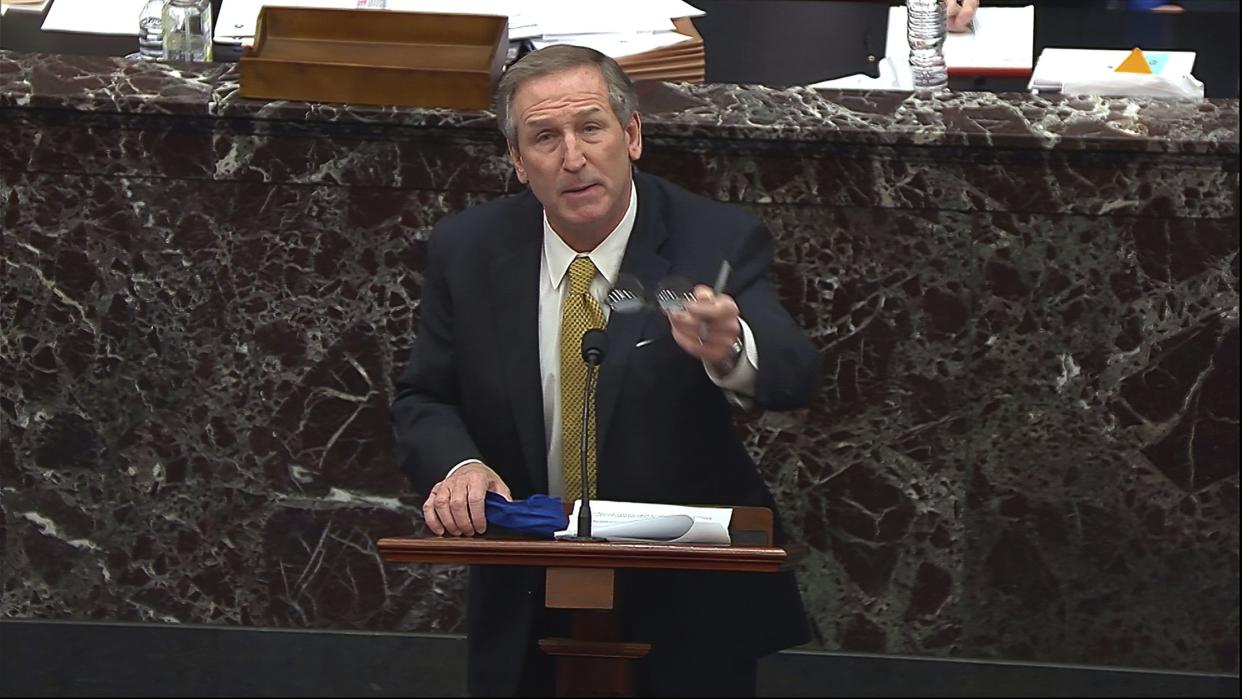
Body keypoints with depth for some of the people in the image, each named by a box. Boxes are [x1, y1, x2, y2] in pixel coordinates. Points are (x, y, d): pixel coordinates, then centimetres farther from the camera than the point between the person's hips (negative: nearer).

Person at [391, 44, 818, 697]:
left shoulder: (716, 243, -14)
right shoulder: (468, 249, -5)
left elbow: (794, 375, -29)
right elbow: (423, 400, 2)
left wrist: (730, 351, -53)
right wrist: (459, 467, -21)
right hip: (527, 613, 2)